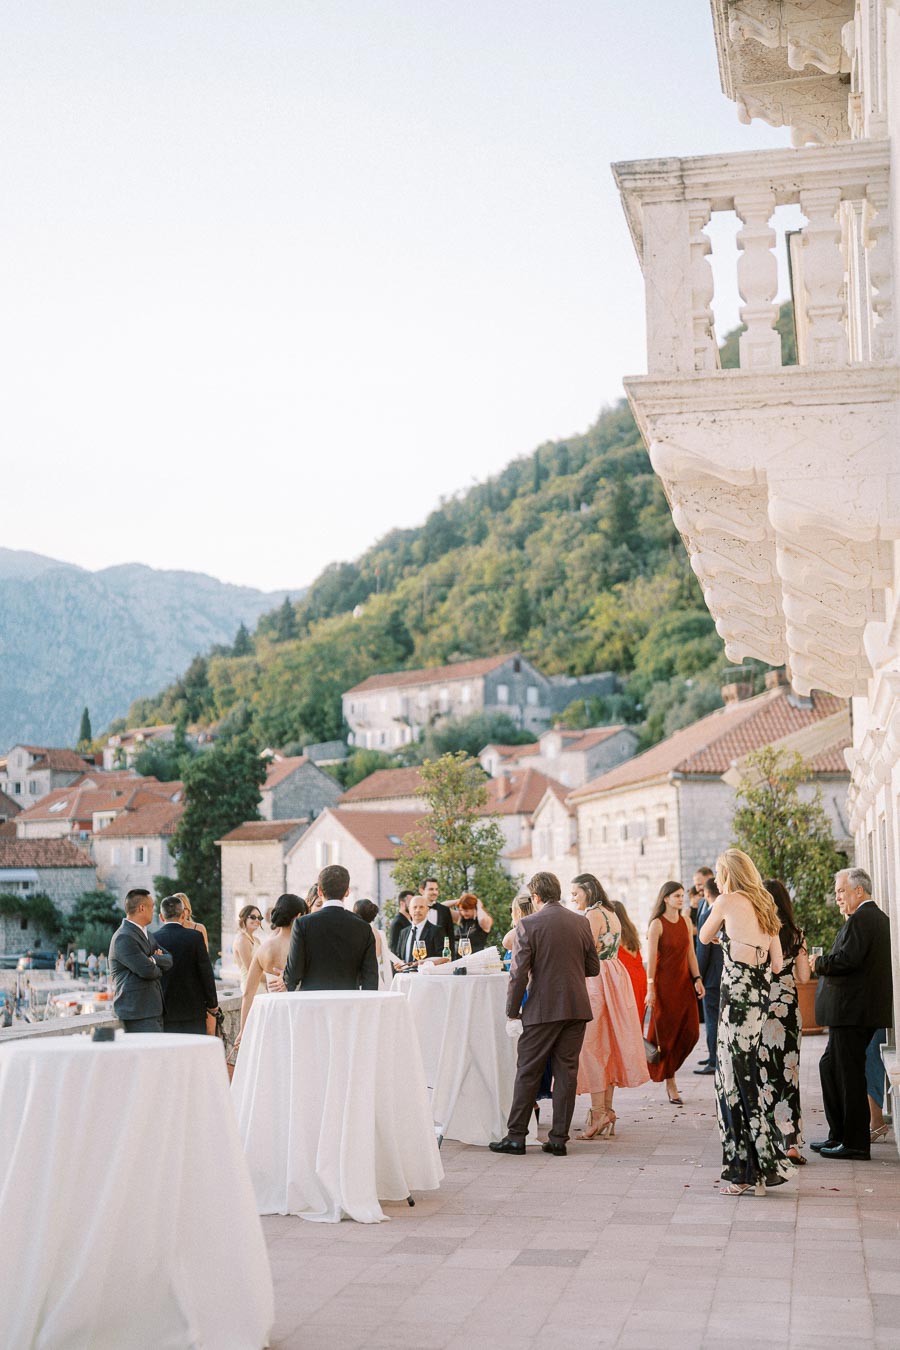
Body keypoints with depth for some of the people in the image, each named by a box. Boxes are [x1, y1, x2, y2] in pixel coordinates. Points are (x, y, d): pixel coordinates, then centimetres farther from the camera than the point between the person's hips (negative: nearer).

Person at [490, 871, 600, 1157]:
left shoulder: (527, 925, -9)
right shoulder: (581, 923, 4)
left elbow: (519, 973, -11)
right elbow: (593, 967, 10)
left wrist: (512, 1010, -1)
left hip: (542, 1010, -4)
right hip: (577, 1008, 4)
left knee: (528, 1072, 6)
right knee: (566, 1072, 8)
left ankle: (516, 1136, 11)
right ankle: (559, 1139, 10)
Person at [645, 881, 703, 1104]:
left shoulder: (686, 921, 8)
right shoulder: (657, 924, -10)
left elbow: (691, 953, 10)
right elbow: (651, 958, -12)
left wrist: (697, 979, 2)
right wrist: (650, 989, -15)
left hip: (684, 983, 6)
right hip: (665, 984, -6)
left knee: (690, 1032, 1)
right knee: (667, 1033, 1)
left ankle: (669, 1068, 23)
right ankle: (670, 1085, 10)